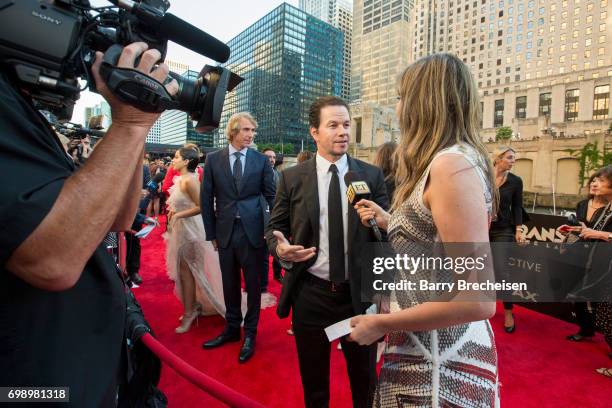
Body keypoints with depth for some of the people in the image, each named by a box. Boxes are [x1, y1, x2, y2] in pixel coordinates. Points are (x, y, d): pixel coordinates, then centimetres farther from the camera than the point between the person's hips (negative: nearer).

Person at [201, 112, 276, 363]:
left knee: (253, 285, 9)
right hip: (225, 231, 2)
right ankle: (232, 328, 35)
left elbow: (272, 196, 0)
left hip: (252, 231, -1)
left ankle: (250, 333, 28)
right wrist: (211, 233, 3)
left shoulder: (261, 160, -1)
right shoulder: (213, 159, 2)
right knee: (230, 284, 16)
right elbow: (206, 199, 5)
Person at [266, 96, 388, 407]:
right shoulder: (292, 178, -3)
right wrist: (280, 248, -19)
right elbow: (274, 227, 2)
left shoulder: (372, 175, -2)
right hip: (310, 294, 0)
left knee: (365, 380, 23)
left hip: (360, 293, 1)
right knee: (313, 381, 23)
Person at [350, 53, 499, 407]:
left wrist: (381, 324, -19)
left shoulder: (451, 165, -24)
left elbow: (477, 300, -27)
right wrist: (389, 222, 12)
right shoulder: (444, 163, 6)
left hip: (440, 363, -9)